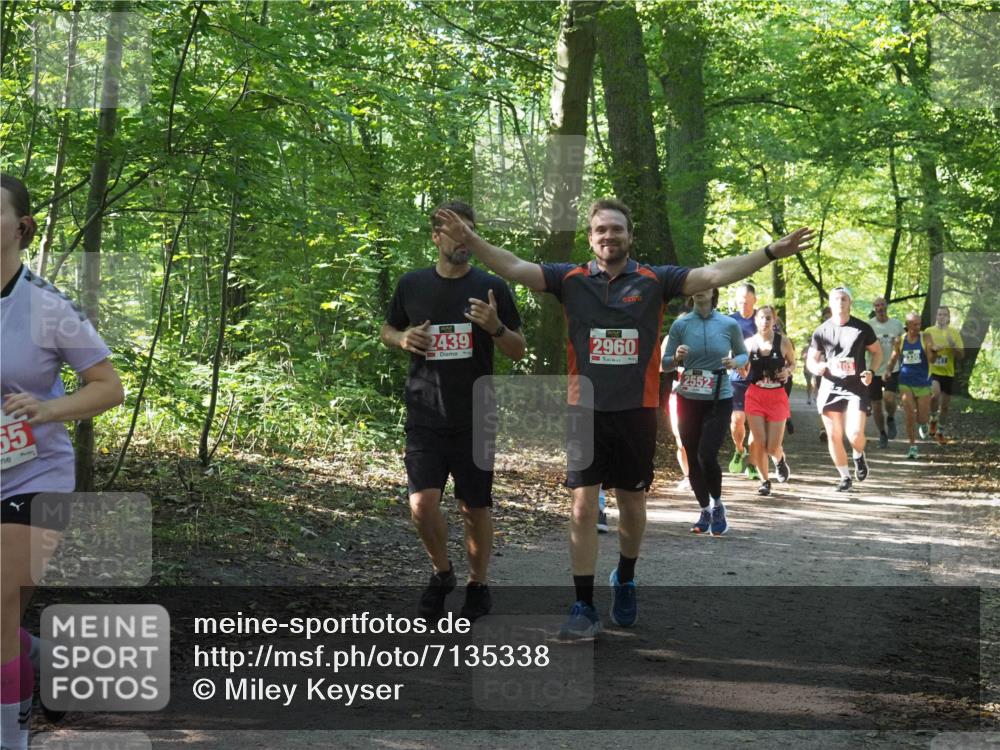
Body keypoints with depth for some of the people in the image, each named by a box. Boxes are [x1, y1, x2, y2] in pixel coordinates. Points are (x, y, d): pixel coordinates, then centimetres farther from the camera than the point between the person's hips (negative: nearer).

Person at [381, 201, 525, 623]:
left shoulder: (491, 287, 1)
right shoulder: (412, 285, 4)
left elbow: (518, 351, 4)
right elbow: (387, 331, 19)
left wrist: (495, 327, -17)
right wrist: (403, 339, -5)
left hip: (475, 420, 0)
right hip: (425, 418, 0)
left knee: (475, 507, 6)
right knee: (423, 504, -12)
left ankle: (477, 585, 26)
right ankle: (441, 572, 15)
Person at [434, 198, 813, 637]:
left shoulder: (654, 281, -1)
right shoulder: (570, 279, 0)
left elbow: (715, 274, -8)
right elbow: (515, 268, -9)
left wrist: (772, 252, -15)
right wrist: (471, 242, -22)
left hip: (637, 411, 1)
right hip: (585, 411, -1)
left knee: (632, 505, 14)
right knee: (583, 509, -3)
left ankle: (625, 581, 39)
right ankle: (584, 608, 3)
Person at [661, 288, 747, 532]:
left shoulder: (730, 325, -2)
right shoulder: (680, 325, -1)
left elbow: (743, 354, 12)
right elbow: (664, 364, 4)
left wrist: (735, 362, -11)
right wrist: (677, 358, -17)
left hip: (720, 400, -2)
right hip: (688, 399, 2)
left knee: (707, 455, -15)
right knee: (693, 459, 5)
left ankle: (717, 506, 9)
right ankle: (705, 511, 24)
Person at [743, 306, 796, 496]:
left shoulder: (783, 342, -3)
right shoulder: (750, 343, -1)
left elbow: (792, 363, 11)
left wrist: (787, 371, -11)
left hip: (777, 396, -1)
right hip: (755, 395, 1)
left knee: (773, 447, -1)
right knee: (759, 443, -4)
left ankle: (780, 460, 36)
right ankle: (764, 481, 16)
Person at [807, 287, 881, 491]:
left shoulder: (862, 329, 1)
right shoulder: (821, 331, 5)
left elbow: (877, 352, 11)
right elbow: (811, 359, 11)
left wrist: (872, 371, -7)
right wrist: (817, 367, -13)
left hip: (856, 388, -2)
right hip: (830, 388, 2)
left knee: (855, 434, -16)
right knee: (834, 436, 2)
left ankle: (859, 456, 19)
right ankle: (845, 477, 17)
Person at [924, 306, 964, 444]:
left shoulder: (954, 332, 4)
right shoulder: (929, 331, 0)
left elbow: (961, 355, 3)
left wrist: (953, 345, -16)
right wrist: (933, 349, -16)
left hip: (948, 373, 3)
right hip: (932, 371, -3)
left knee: (945, 405, 9)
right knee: (935, 394, -30)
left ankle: (940, 432, 27)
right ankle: (933, 420, -3)